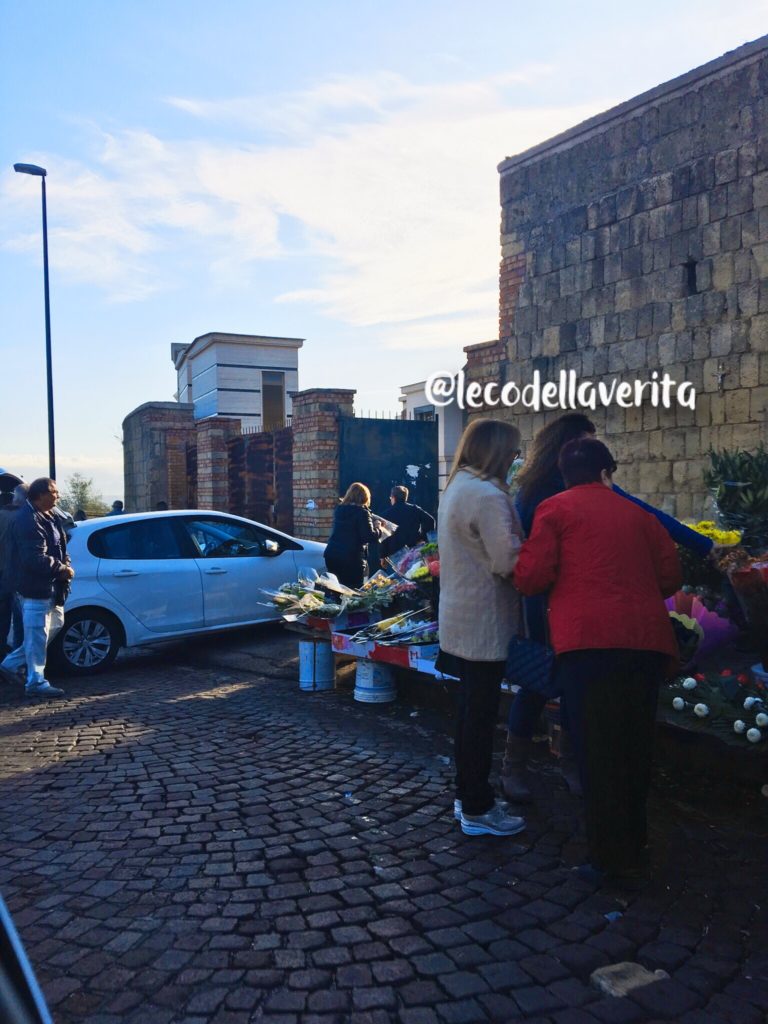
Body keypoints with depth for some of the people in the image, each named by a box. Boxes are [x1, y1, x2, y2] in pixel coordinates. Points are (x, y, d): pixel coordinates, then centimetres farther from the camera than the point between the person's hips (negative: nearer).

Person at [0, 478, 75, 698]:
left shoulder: (46, 516, 13)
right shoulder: (29, 520, -20)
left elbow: (56, 546, 23)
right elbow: (36, 559, -27)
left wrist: (63, 565, 4)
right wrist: (62, 570, -16)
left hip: (49, 586, 11)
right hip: (36, 587, -11)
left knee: (54, 625, 19)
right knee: (38, 634, -2)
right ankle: (36, 682, 8)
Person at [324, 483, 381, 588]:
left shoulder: (339, 510, 11)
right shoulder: (362, 512, -9)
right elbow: (370, 536, -14)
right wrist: (378, 529, 5)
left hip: (331, 555, 7)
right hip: (352, 558, -7)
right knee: (354, 591, -2)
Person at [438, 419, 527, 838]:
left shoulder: (457, 487, 11)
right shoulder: (488, 496, -20)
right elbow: (509, 562, -22)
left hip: (460, 619, 10)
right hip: (483, 622, -10)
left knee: (470, 709, 19)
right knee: (481, 714, 1)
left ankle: (467, 793, 31)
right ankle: (477, 810, 13)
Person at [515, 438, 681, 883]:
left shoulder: (556, 508, 6)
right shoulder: (638, 513, 17)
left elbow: (531, 577, -2)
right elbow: (671, 574, 15)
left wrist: (560, 585, 20)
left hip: (589, 639, -4)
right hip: (648, 639, 5)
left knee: (597, 750, 2)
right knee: (635, 746, 16)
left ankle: (612, 855, 7)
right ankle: (634, 843, 30)